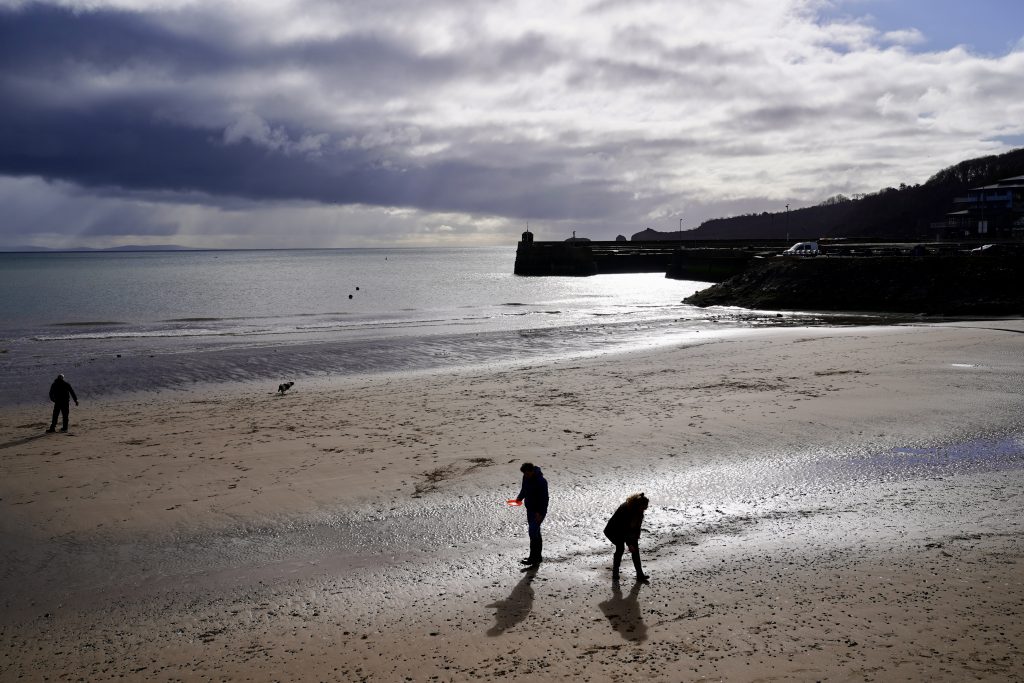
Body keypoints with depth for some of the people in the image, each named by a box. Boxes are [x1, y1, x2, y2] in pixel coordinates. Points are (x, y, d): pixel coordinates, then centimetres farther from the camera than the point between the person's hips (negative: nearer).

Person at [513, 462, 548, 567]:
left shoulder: (541, 481, -23)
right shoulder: (526, 478, 2)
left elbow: (544, 498, -21)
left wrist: (540, 513, -23)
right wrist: (520, 497, 6)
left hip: (539, 512, -9)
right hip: (530, 509, 9)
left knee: (533, 532, -14)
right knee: (535, 532, 15)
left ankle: (533, 558, -11)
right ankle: (537, 557, 24)